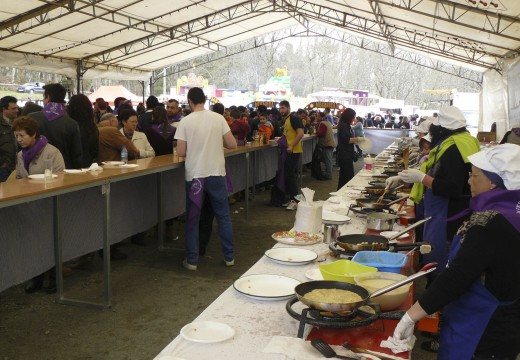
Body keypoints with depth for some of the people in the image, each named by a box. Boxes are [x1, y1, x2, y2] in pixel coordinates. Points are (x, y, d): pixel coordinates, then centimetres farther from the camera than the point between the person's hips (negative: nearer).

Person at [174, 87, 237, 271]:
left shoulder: (185, 122, -6)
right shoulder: (218, 118, -2)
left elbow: (181, 152, -7)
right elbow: (232, 144, -2)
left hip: (195, 175, -1)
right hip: (217, 173, 1)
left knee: (192, 219, 10)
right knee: (223, 216, 13)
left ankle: (192, 260, 14)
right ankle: (229, 256, 19)